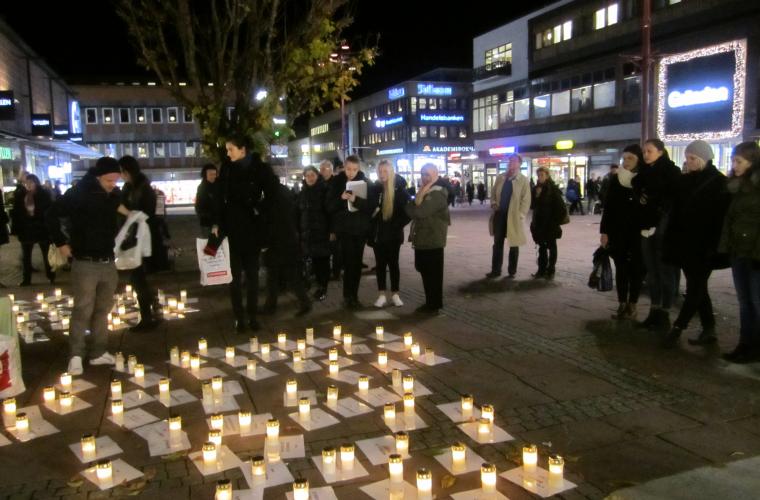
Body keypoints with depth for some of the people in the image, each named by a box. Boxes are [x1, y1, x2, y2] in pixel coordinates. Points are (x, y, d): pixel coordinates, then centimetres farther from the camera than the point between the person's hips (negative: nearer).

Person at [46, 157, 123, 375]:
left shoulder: (115, 195, 3)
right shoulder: (79, 194, -13)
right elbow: (51, 215, -7)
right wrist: (61, 243, -6)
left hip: (108, 263, 5)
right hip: (85, 264, -5)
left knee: (102, 309, 12)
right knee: (83, 310, -1)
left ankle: (98, 352, 22)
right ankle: (76, 355, 10)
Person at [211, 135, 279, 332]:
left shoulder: (260, 168, -4)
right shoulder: (226, 169, 3)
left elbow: (271, 195, 2)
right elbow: (220, 197, 5)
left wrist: (261, 212, -8)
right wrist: (216, 223, -1)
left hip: (252, 228, -1)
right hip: (231, 227, 1)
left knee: (252, 273, 7)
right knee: (235, 275, 3)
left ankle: (252, 316, 15)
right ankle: (239, 317, 9)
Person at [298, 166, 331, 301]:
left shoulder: (325, 190, -4)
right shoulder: (303, 192, 12)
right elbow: (299, 213, 14)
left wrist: (332, 230, -15)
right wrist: (299, 230, 7)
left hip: (322, 231, -4)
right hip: (308, 232, 5)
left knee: (323, 259, -1)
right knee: (314, 259, 6)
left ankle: (324, 287, 6)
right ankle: (319, 285, 16)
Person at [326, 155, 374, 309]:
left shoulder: (364, 182, 1)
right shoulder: (337, 182, 1)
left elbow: (371, 206, -8)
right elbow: (330, 206, -1)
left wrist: (356, 200, -26)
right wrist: (341, 198, -20)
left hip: (360, 228, 2)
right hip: (344, 228, -1)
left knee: (357, 263, 6)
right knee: (349, 262, -7)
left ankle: (354, 295, 16)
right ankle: (348, 296, 1)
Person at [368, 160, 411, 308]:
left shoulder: (399, 189, -7)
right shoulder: (375, 188, 2)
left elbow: (408, 210, -7)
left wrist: (397, 225, -11)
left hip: (393, 233, -2)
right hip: (378, 233, 3)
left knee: (393, 263, 6)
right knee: (380, 264, 7)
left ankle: (395, 294, 15)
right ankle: (381, 295, 14)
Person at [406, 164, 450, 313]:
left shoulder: (437, 194, -18)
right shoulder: (425, 191, 17)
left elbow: (420, 212, -26)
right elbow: (415, 209, 18)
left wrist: (409, 206, -9)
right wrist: (413, 206, -3)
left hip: (432, 240, -10)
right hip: (423, 239, 10)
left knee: (433, 273, -1)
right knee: (425, 271, 16)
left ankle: (434, 305, 8)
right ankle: (430, 302, 27)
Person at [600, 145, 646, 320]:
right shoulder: (615, 179, 3)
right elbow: (608, 207, 4)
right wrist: (604, 231, 0)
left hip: (639, 233, -2)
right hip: (618, 232, 2)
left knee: (636, 269, 6)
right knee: (621, 268, 6)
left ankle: (632, 305, 15)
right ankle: (622, 304, 13)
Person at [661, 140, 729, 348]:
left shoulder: (719, 183, -6)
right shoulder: (685, 181, 11)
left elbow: (722, 216, -12)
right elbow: (676, 213, 11)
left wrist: (714, 245, -17)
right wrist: (671, 241, 6)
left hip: (704, 246, -6)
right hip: (686, 244, 7)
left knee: (695, 288, -3)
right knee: (697, 287, 11)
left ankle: (677, 328, -1)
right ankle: (708, 330, 20)